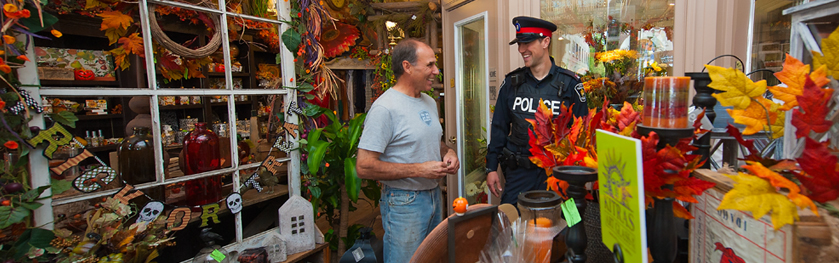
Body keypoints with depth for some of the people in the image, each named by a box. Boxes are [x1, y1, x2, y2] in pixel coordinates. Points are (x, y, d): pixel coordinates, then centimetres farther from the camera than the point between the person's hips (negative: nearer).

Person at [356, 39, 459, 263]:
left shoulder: (430, 102, 9)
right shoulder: (385, 108, -20)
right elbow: (364, 167, -23)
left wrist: (448, 152, -1)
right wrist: (419, 170, -23)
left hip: (434, 195, 8)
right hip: (404, 203, -8)